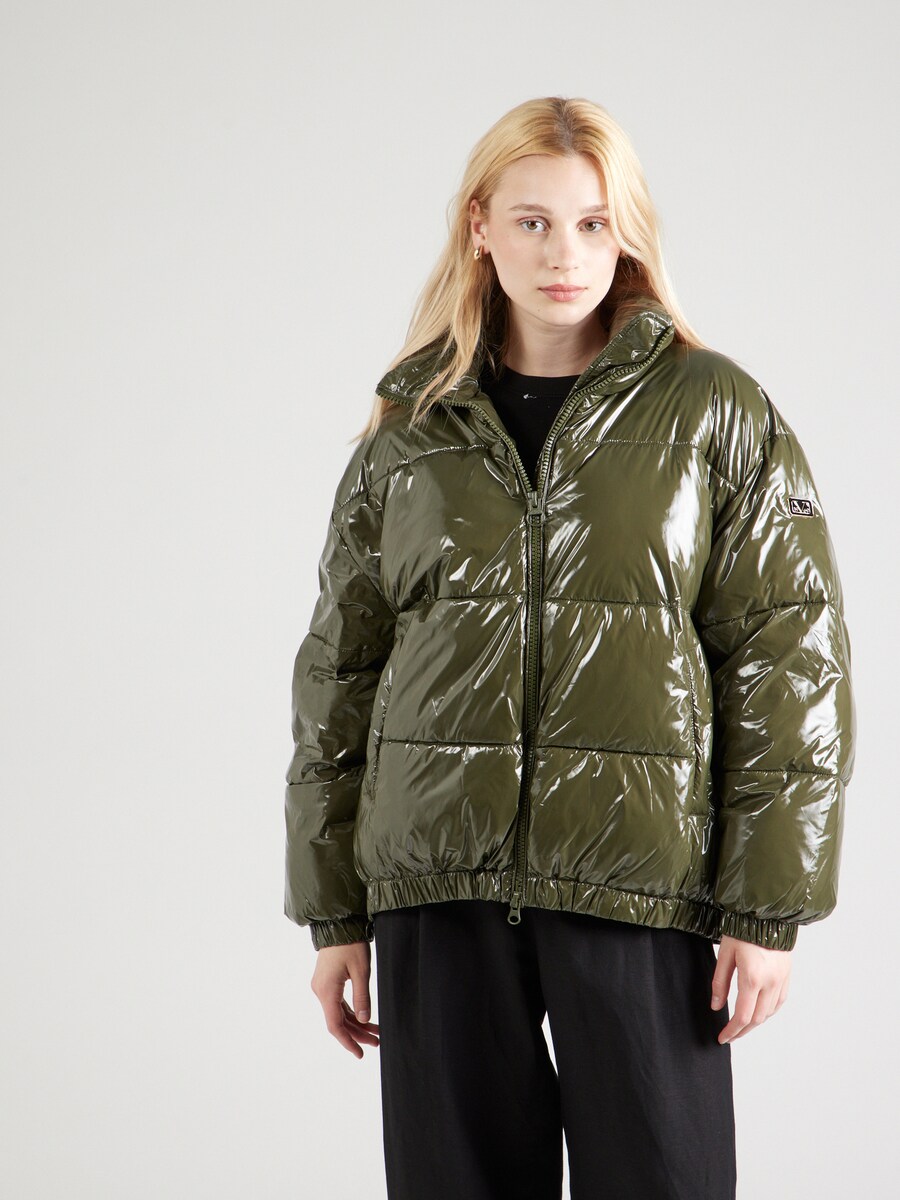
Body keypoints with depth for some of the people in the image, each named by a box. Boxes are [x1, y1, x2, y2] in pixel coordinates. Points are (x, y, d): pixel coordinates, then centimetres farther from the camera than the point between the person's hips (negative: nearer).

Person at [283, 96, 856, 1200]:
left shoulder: (717, 412, 3)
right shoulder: (410, 426, 10)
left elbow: (790, 660, 0)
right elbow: (337, 672, 12)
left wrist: (769, 910, -6)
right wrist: (332, 914, 8)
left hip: (644, 883, -2)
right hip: (438, 886, 2)